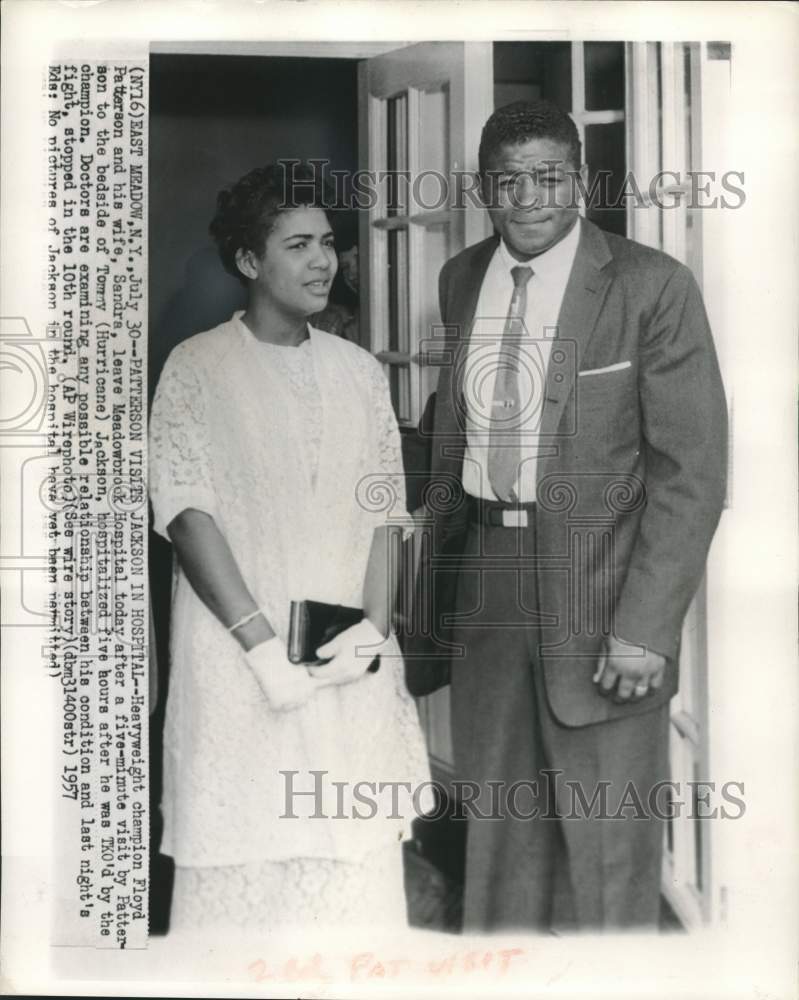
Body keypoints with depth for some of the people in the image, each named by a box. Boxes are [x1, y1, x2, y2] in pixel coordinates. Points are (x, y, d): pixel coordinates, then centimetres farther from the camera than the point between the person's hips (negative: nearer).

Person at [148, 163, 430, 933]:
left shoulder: (359, 372, 10)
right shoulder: (197, 369, -3)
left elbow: (380, 514, 9)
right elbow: (187, 515, -9)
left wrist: (374, 627, -5)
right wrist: (264, 646, -15)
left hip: (352, 666, 4)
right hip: (239, 665, -3)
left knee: (355, 855, 6)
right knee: (241, 855, 2)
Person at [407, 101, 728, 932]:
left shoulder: (651, 287, -8)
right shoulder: (461, 280, 9)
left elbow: (691, 469, -10)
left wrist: (646, 624, -17)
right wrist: (433, 597, 14)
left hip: (599, 582, -5)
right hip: (483, 578, 5)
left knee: (607, 845, 4)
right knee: (497, 832, 15)